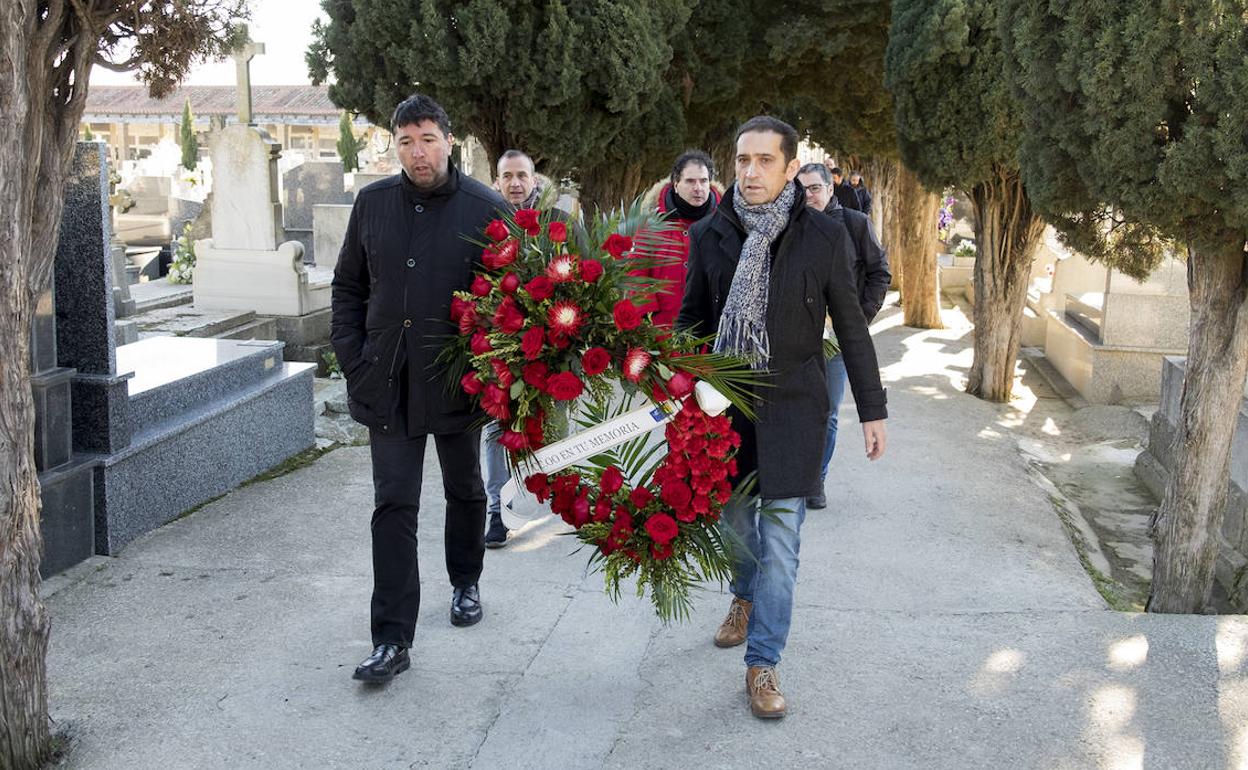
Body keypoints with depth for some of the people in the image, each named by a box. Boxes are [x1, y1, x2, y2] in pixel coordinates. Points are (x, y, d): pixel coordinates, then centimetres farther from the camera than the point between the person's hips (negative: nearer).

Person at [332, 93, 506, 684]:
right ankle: (392, 640, 1)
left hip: (457, 382, -1)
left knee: (464, 491, 18)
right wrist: (352, 356, 2)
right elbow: (349, 286, 11)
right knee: (393, 506, -1)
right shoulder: (373, 203, 3)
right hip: (389, 384, 2)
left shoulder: (484, 208, -7)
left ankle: (465, 583, 43)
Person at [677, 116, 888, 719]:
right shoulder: (709, 234, -1)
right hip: (724, 404, 3)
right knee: (734, 517, 18)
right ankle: (746, 596, 50)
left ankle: (762, 664, 9)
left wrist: (872, 409, 2)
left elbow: (851, 329, 0)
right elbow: (691, 319, 7)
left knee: (780, 543, -3)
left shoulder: (825, 236, -6)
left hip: (792, 409, -2)